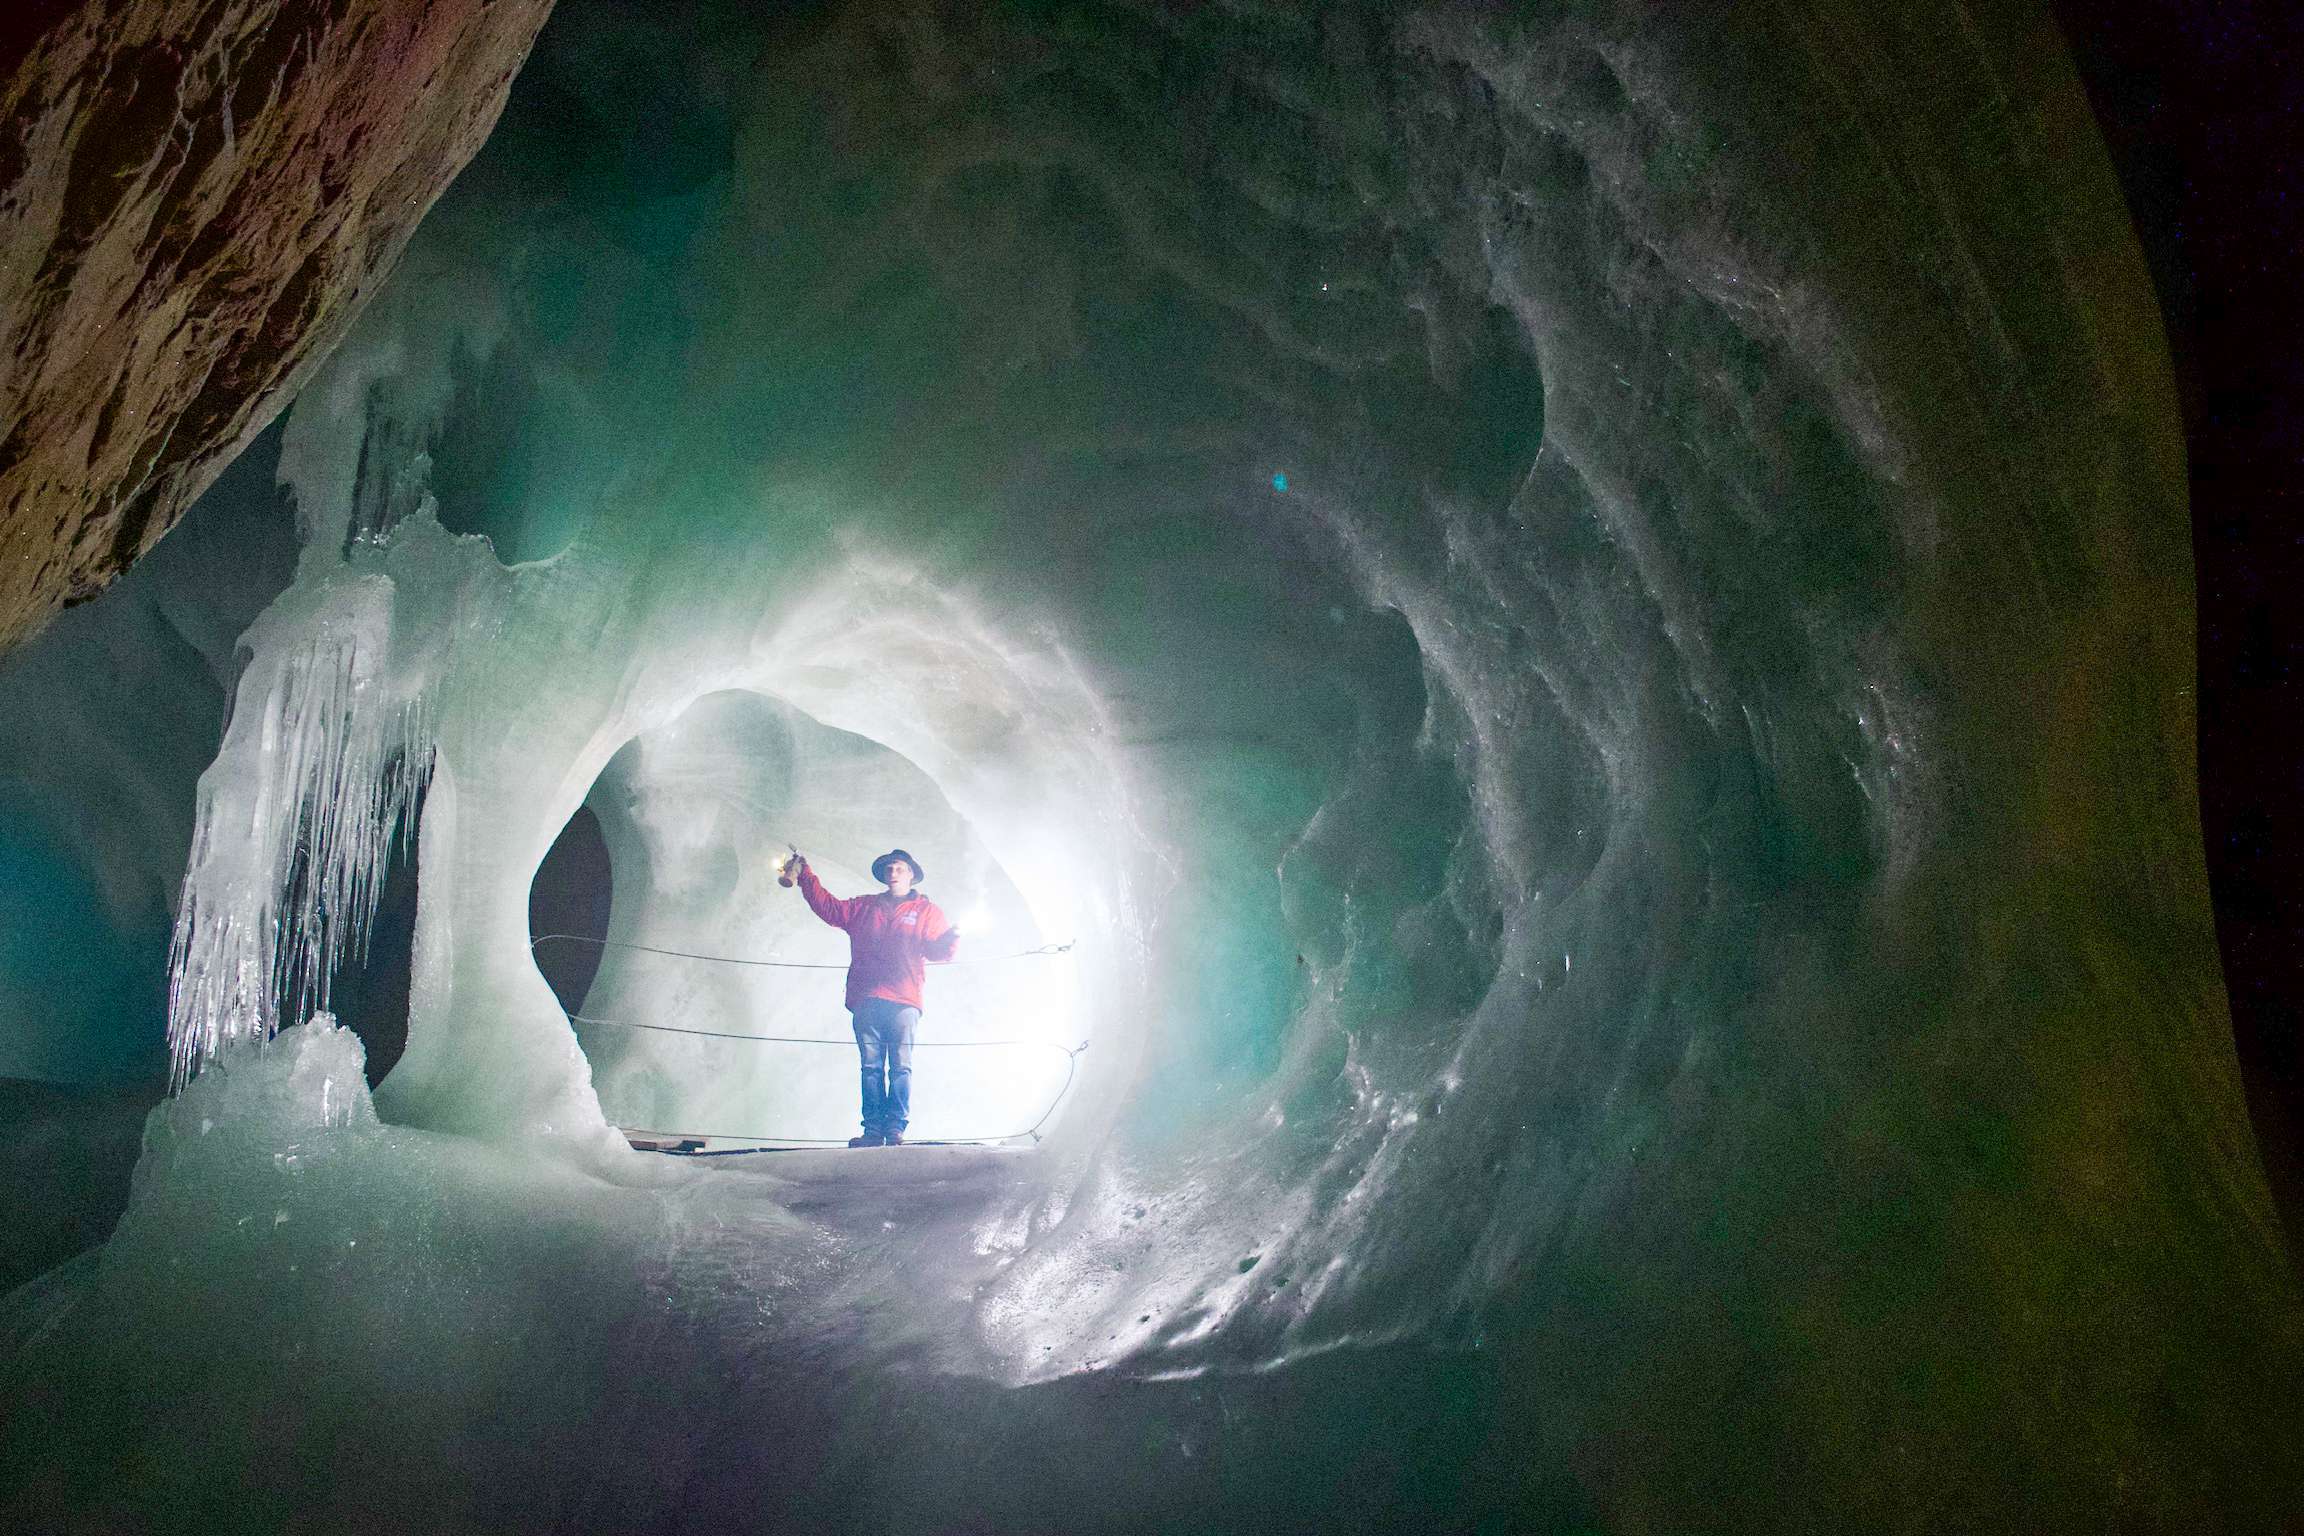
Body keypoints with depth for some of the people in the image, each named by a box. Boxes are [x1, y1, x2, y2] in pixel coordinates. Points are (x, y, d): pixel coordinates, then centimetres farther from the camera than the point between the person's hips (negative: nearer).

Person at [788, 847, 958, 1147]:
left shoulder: (926, 911, 13)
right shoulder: (863, 907, 23)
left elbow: (937, 949, 4)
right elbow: (828, 907, 21)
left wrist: (950, 940, -18)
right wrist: (805, 876, 17)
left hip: (903, 1001, -3)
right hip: (866, 1000, 3)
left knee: (901, 1067, -7)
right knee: (871, 1066, -1)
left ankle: (896, 1129, -9)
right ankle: (873, 1130, -3)